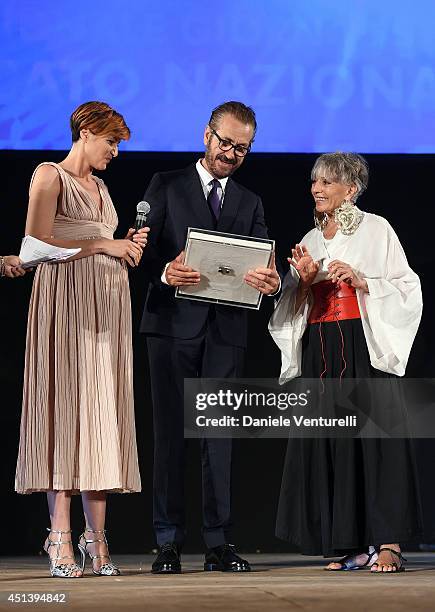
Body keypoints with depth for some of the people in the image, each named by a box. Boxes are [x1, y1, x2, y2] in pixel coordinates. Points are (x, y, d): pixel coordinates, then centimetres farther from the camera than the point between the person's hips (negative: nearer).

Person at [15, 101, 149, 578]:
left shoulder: (99, 186, 23)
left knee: (102, 411, 1)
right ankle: (61, 536, -11)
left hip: (107, 305, 7)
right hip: (66, 303, -7)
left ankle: (96, 534, -1)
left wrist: (127, 249, 8)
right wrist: (101, 245, -11)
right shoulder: (50, 176, -1)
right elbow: (36, 244, -12)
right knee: (66, 408, -10)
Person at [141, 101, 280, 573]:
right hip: (173, 323, -3)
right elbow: (142, 247, 0)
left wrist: (270, 282, -18)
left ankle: (218, 543, 4)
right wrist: (164, 271, -22)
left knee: (220, 433, 2)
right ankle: (168, 542, 1)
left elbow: (263, 264, 6)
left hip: (226, 328, 3)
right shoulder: (166, 186, 9)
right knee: (169, 432, -2)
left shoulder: (249, 203, 19)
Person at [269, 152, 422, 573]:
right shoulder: (310, 241, 17)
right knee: (329, 443, 0)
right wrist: (305, 281, -3)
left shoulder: (375, 230, 2)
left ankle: (388, 543, -12)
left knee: (373, 438, -11)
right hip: (320, 353, 5)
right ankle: (355, 546, 3)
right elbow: (295, 309, 16)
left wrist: (360, 280, -14)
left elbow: (406, 288, -2)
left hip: (365, 346, -5)